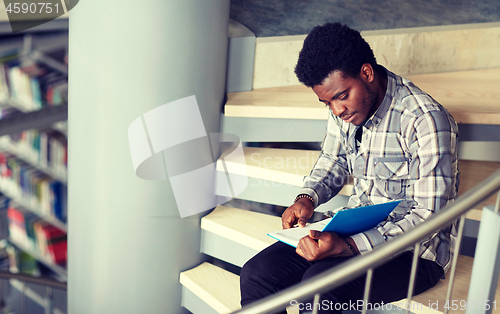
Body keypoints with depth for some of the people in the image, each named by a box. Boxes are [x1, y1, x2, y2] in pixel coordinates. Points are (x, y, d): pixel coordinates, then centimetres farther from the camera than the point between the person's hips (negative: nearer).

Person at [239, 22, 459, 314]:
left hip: (415, 250, -4)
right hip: (356, 229, 5)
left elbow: (429, 217, -20)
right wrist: (308, 197, -5)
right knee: (257, 274, -12)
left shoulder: (426, 120, -20)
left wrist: (347, 247, -32)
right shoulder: (344, 106, 0)